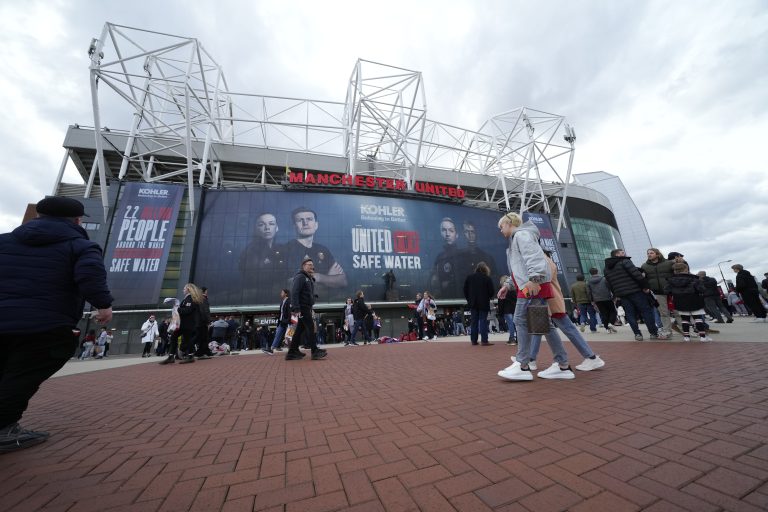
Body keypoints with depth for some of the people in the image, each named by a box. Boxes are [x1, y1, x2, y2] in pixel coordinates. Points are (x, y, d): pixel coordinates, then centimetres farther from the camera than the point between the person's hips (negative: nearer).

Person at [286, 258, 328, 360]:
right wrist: (296, 309, -26)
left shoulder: (309, 279, 20)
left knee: (300, 329, 11)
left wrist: (311, 309, 16)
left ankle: (292, 352, 17)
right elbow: (294, 293, -19)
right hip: (302, 308, -9)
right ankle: (315, 352, -2)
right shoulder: (300, 277, -9)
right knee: (310, 328, -7)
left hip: (307, 308, 9)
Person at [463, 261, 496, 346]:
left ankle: (473, 340, 11)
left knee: (473, 321, 8)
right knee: (483, 321, 1)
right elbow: (492, 291, -7)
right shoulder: (487, 278, -7)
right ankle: (484, 340, 0)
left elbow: (465, 290, 4)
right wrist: (488, 297, 13)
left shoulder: (469, 277, 3)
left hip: (473, 303, 3)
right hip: (484, 303, -3)